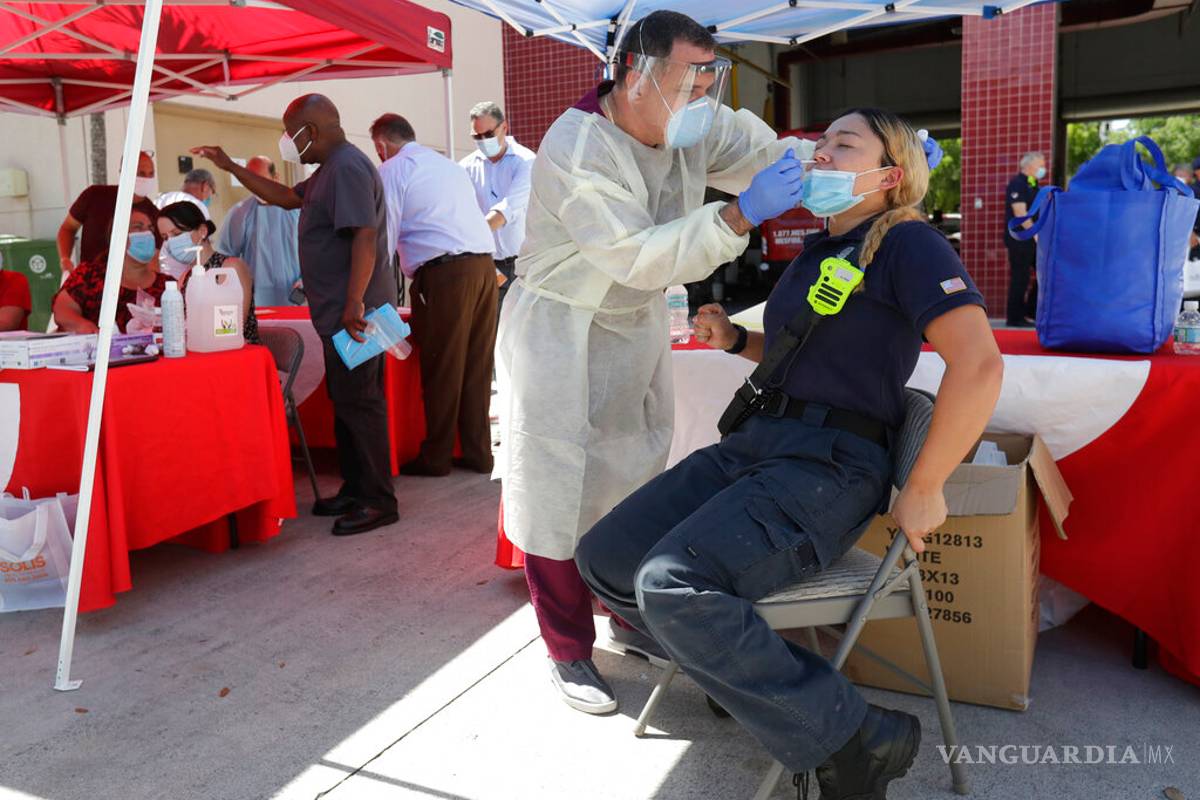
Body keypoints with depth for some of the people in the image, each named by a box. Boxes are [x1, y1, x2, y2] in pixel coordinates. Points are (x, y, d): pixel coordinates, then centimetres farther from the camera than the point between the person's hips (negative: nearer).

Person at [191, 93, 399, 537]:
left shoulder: (348, 167, -15)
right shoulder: (331, 168, 20)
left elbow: (365, 238, -24)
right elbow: (286, 197, 30)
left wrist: (353, 305, -28)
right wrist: (231, 167, 28)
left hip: (354, 313, -11)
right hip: (341, 313, 11)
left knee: (359, 404, -6)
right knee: (347, 402, 14)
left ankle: (378, 501, 1)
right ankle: (355, 491, 24)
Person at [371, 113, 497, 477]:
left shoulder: (391, 170, 4)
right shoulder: (449, 164, 25)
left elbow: (384, 235, -1)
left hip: (444, 272, -7)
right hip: (484, 264, 7)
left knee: (441, 369, 1)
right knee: (477, 366, 10)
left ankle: (437, 457, 9)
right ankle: (478, 452, 15)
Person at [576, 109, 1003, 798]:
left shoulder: (908, 244, -6)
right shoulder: (816, 250, 21)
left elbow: (979, 365, -19)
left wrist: (923, 491, -16)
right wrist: (736, 340, 16)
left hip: (833, 463, -9)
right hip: (755, 441, 9)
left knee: (673, 585, -29)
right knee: (605, 560, -2)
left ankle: (857, 741, -13)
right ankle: (741, 666, 12)